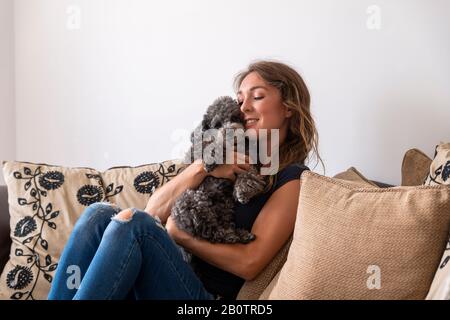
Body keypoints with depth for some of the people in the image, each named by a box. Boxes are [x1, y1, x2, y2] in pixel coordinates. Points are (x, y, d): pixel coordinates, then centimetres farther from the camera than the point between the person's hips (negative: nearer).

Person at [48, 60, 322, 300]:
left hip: (208, 294, -5)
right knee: (100, 214, -20)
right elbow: (153, 212, 8)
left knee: (132, 221, -28)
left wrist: (178, 236, -5)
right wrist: (202, 167, -5)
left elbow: (249, 263, -10)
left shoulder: (293, 179, 3)